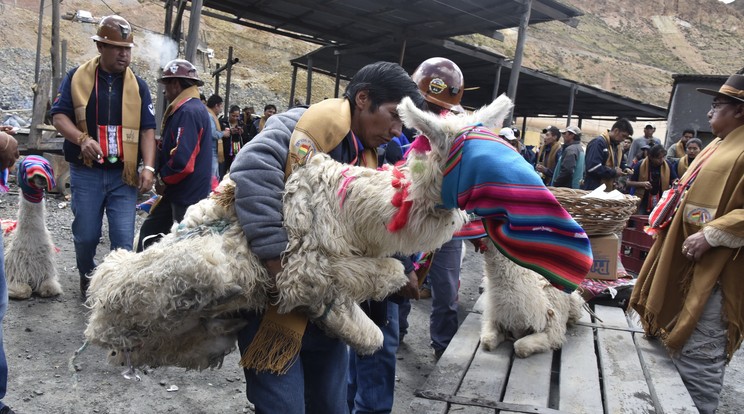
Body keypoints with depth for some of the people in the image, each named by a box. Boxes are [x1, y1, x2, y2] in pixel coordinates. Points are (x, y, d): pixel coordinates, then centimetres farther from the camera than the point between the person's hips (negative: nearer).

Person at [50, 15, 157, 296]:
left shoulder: (137, 85, 5)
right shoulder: (77, 77, 2)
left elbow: (147, 129, 2)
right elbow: (59, 115, 0)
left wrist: (148, 167, -10)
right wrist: (81, 139, -20)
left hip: (124, 174, 1)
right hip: (86, 172, 0)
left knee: (124, 239, -4)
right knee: (86, 235, 8)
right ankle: (87, 280, 35)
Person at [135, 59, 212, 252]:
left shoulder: (188, 112, -21)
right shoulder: (194, 108, 13)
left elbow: (182, 160, -28)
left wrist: (163, 179, -11)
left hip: (187, 197, -10)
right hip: (176, 193, 10)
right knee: (149, 231, 18)